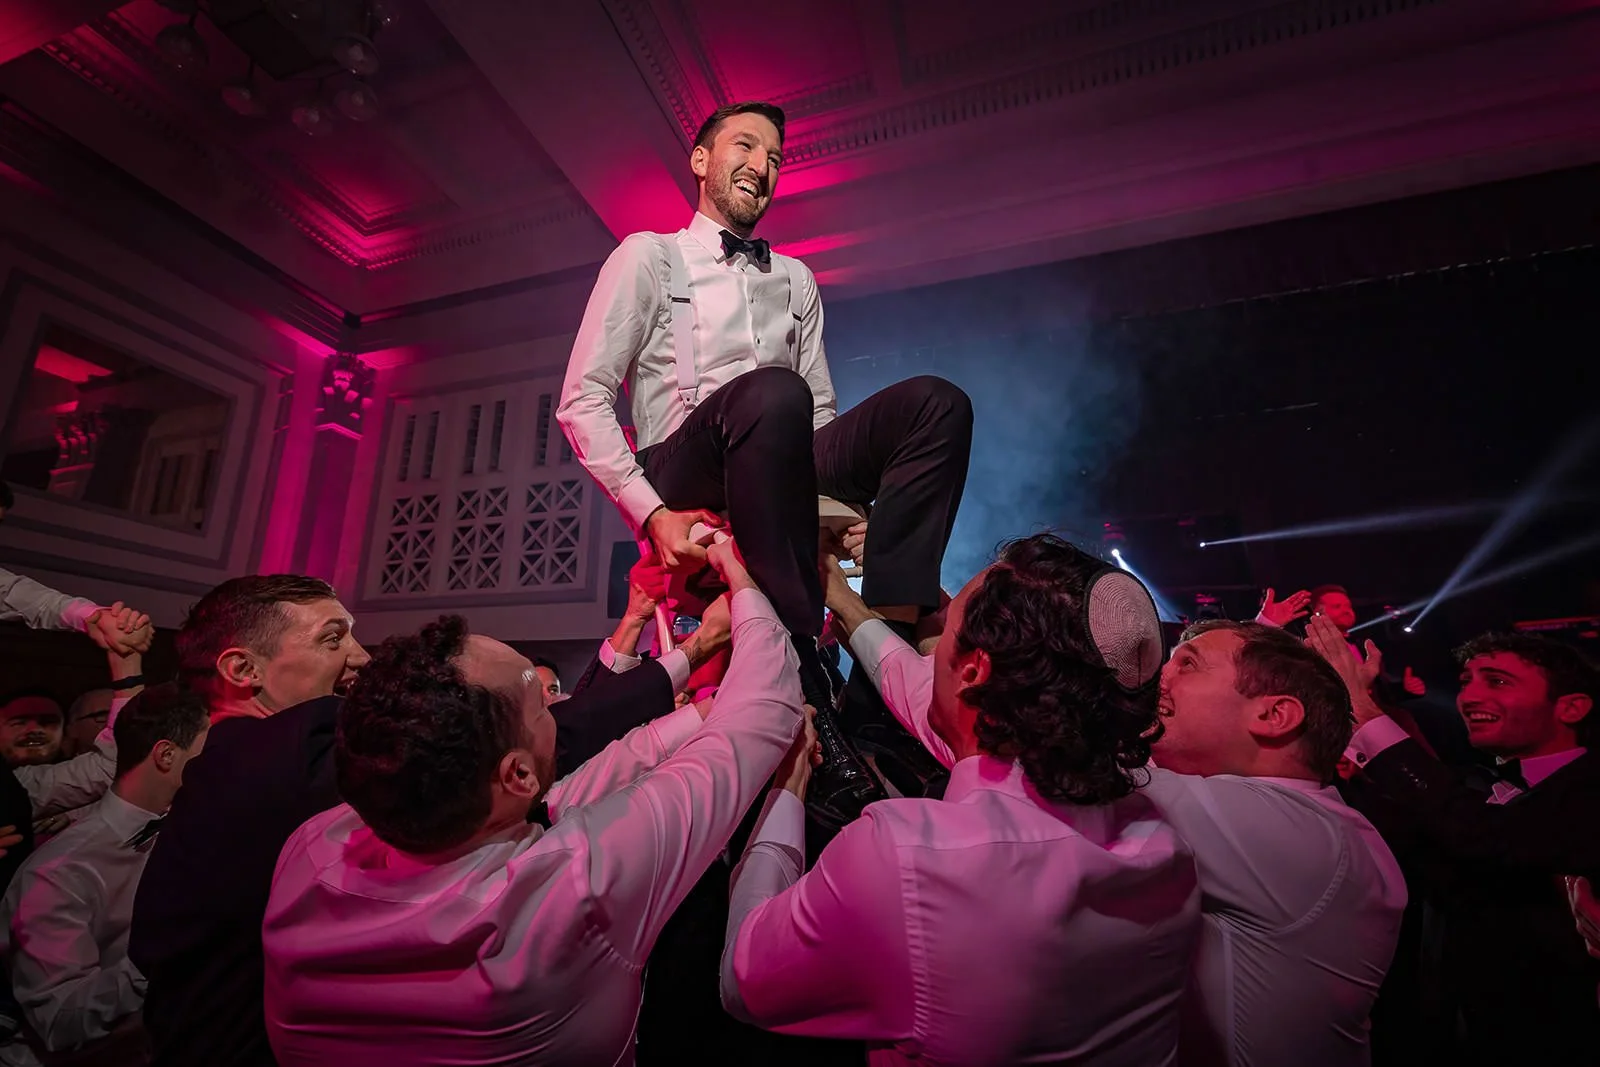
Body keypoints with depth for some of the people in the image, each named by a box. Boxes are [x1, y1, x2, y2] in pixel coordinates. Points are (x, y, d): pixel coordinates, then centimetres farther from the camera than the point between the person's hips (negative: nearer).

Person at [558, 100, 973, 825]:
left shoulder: (795, 279, 26)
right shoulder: (648, 256, 12)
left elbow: (819, 413, 20)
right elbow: (582, 400, 2)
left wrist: (856, 499, 0)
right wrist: (651, 513, -13)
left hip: (782, 463, 5)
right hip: (685, 476, -4)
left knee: (936, 402, -16)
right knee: (771, 394, -37)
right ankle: (809, 707, -38)